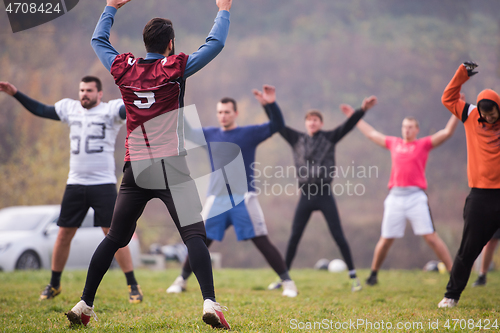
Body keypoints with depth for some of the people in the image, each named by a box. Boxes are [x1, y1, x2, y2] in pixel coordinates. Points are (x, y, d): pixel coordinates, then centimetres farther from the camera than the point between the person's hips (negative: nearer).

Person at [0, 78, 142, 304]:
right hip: (75, 183, 5)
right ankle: (54, 285, 22)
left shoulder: (110, 110, -3)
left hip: (103, 184, -4)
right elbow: (40, 110, 19)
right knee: (64, 234, 8)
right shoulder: (69, 109, 11)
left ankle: (133, 286, 0)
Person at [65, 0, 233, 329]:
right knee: (194, 234, -7)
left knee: (115, 238, 12)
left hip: (135, 169, 4)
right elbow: (215, 44, 1)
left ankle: (84, 305, 13)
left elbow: (98, 40, 24)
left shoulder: (124, 68, 6)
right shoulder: (174, 68, -4)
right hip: (170, 166, -4)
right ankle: (210, 303, -21)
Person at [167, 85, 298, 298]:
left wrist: (270, 105, -26)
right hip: (216, 199, 3)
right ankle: (181, 280, 17)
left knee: (262, 242, -6)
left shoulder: (250, 133, 1)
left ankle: (287, 282, 0)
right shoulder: (210, 135, 11)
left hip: (243, 198, -3)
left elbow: (277, 125, -9)